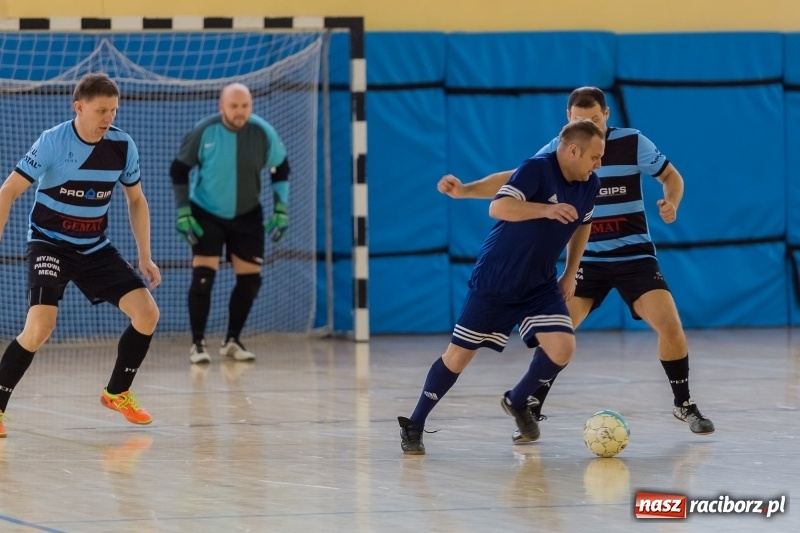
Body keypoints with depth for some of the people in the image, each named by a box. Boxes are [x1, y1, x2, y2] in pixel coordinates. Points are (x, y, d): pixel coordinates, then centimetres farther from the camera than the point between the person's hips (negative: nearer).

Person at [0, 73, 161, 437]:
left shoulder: (122, 146, -6)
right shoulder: (53, 142, -19)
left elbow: (136, 201, 9)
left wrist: (145, 257, 6)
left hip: (95, 248, 5)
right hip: (50, 243, -5)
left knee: (147, 314, -7)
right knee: (40, 326, -25)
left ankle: (117, 393, 14)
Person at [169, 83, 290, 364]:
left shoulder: (263, 132, -14)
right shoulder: (204, 132, -20)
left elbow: (281, 168, 2)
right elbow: (179, 170, -8)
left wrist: (281, 209, -2)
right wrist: (183, 213, -11)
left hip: (247, 215, 3)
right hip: (206, 213, -3)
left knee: (250, 279, 2)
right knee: (203, 275, -15)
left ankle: (232, 341, 20)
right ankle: (197, 344, -2)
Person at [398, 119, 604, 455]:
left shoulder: (589, 186, 0)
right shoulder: (537, 169, -20)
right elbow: (498, 208, -32)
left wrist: (571, 273, 15)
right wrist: (545, 209, -42)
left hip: (540, 285, 6)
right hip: (494, 281, -6)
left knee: (562, 348, -13)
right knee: (459, 355, -2)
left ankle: (517, 402, 14)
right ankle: (414, 426, 13)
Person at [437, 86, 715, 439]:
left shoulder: (633, 143, -8)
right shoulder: (559, 151, -4)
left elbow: (671, 176, 4)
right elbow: (514, 179, -4)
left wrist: (671, 203, -17)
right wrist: (465, 190, -17)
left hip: (635, 256, -1)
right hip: (586, 260, 1)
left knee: (669, 324, -14)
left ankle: (684, 405, 6)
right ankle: (532, 411, -1)